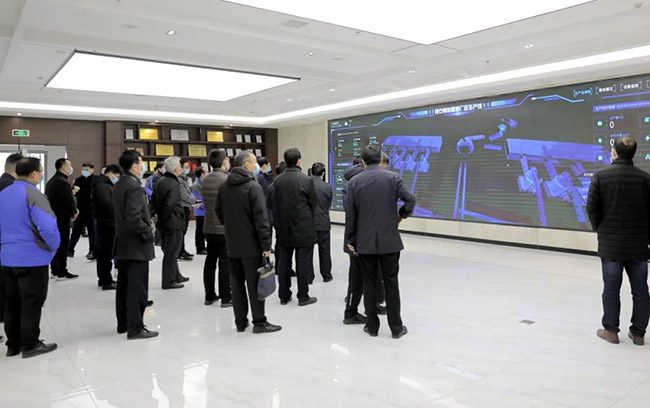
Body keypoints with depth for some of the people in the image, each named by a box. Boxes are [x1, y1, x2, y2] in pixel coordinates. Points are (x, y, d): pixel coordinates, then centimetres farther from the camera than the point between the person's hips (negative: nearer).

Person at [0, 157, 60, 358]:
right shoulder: (33, 194, -17)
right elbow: (48, 227, -24)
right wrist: (54, 247, -8)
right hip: (32, 257, -8)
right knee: (31, 302, 2)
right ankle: (30, 345, 10)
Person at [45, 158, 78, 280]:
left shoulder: (51, 181, 15)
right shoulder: (62, 182, -17)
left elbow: (52, 199, 17)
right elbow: (69, 200, -21)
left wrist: (71, 211, 11)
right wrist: (74, 211, -2)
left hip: (52, 216, 10)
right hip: (62, 217, -10)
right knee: (62, 245, -4)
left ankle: (55, 270, 21)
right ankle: (62, 272, 0)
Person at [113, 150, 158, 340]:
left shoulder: (119, 185, 11)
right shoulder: (134, 186, -18)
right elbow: (134, 218, -25)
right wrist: (148, 233, -13)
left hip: (123, 243, 10)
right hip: (136, 245, -10)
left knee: (124, 286, 16)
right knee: (137, 288, -2)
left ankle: (123, 323, 27)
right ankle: (135, 328, 4)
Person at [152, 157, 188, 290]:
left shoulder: (159, 182, 11)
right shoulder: (174, 184, -18)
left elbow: (153, 200, 16)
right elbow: (169, 204, -26)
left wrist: (160, 215, 16)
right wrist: (163, 217, -13)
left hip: (164, 223, 9)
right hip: (174, 223, -9)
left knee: (169, 251, 19)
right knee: (171, 252, 0)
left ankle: (176, 276, 33)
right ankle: (168, 281, 7)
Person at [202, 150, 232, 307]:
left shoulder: (205, 180, 7)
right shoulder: (226, 180, -15)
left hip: (209, 227, 7)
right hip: (225, 228, -7)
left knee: (210, 260, 13)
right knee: (225, 262, 0)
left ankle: (209, 295, 21)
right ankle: (226, 298, 5)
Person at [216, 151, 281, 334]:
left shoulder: (223, 187, 8)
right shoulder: (253, 187, -14)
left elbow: (219, 212, 15)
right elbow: (260, 218, -18)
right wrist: (266, 244, -15)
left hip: (232, 243, 6)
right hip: (251, 244, -6)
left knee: (237, 282, 12)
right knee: (254, 283, 1)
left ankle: (240, 321, 19)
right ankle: (259, 322, 9)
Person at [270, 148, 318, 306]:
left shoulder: (277, 181, -1)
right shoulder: (306, 180, -12)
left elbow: (273, 204, 3)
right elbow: (314, 203, -4)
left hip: (283, 228, 4)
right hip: (303, 228, -4)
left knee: (284, 262, 12)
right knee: (303, 263, 4)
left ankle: (284, 295, 20)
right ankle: (303, 296, 10)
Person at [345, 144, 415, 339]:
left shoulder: (354, 181, -1)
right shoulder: (392, 177, -3)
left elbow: (350, 213, 1)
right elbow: (410, 199, -15)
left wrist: (350, 240, 8)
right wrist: (402, 215, 5)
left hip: (365, 242, 1)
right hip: (389, 240, -1)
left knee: (369, 284, 10)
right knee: (391, 284, 8)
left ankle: (372, 326, 18)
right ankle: (396, 327, 15)